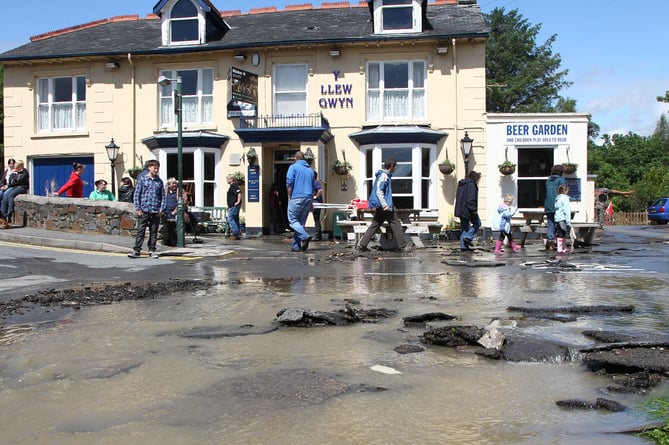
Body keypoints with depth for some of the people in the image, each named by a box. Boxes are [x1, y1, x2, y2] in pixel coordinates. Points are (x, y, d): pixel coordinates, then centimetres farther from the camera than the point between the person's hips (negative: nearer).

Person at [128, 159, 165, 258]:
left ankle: (152, 250, 16)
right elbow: (137, 194, 1)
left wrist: (161, 209, 2)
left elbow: (163, 196, 12)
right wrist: (138, 208, -5)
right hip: (144, 210, -3)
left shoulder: (159, 181, 9)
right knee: (140, 231, -2)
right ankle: (137, 250, 1)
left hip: (155, 211, 3)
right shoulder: (142, 179, 2)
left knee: (154, 232, 8)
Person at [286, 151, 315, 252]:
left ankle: (305, 237, -22)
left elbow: (289, 183, -10)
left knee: (293, 220, -1)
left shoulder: (293, 167, 0)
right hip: (308, 198, 6)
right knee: (301, 222, 8)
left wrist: (289, 197, 0)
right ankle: (295, 246, 7)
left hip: (297, 198, -6)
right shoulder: (310, 170, 17)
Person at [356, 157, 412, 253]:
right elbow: (379, 191, -22)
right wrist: (385, 205, -25)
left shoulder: (385, 175, 18)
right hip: (384, 206, -10)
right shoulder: (384, 176, -14)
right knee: (395, 224, -2)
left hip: (380, 207, 10)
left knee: (374, 225, 10)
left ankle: (362, 245, 8)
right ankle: (402, 246, 4)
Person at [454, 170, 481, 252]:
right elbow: (471, 199, -20)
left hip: (461, 210, 9)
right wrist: (474, 210, -18)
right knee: (477, 223, 9)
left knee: (464, 228, 11)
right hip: (468, 210, -9)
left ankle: (463, 246, 9)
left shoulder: (461, 184, 16)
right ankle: (468, 237, -4)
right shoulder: (471, 185, -12)